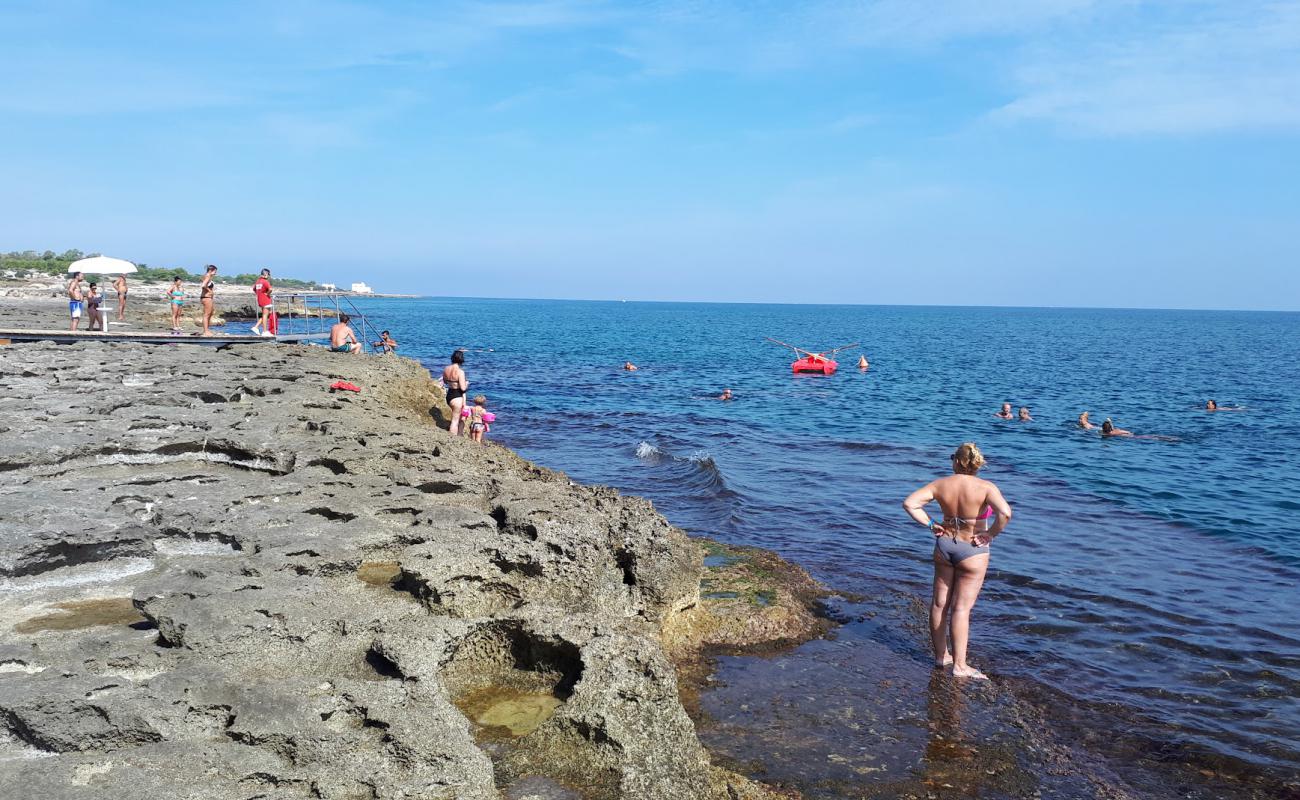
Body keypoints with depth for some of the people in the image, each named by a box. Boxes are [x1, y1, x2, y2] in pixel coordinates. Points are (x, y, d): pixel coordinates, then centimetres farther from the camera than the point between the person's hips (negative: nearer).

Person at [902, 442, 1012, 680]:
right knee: (961, 608, 1)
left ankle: (941, 655, 27)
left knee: (939, 603, 15)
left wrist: (930, 524, -2)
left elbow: (909, 503, -10)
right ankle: (960, 665, 6)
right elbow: (1005, 513, -32)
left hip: (944, 544, 3)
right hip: (972, 551, -3)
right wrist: (991, 534, -17)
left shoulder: (941, 485, -8)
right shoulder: (986, 487, -18)